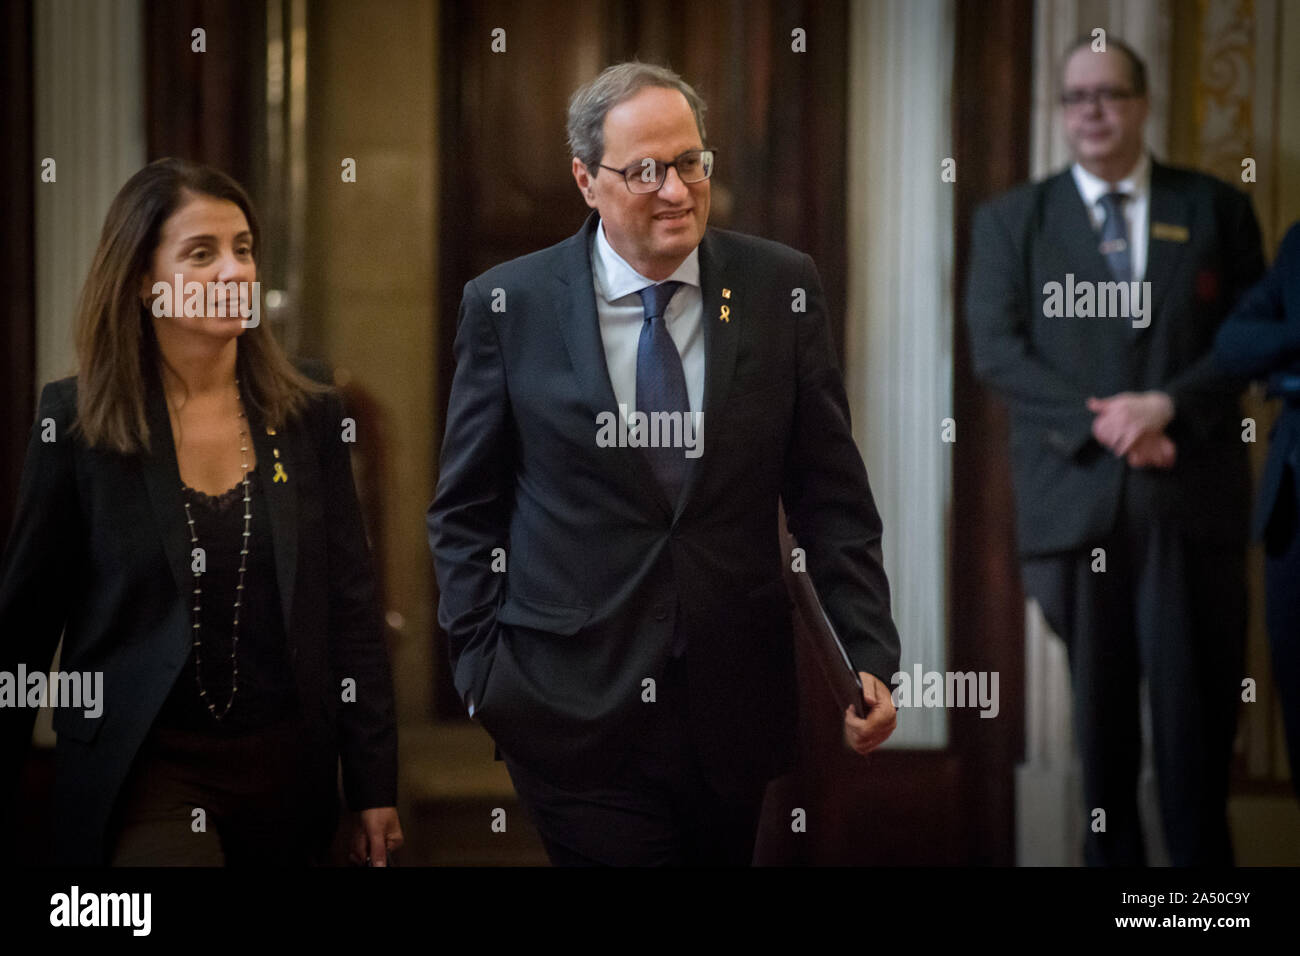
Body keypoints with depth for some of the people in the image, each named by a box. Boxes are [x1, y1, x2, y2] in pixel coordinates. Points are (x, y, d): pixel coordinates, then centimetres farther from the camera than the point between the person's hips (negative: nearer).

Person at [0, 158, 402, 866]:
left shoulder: (308, 418, 5)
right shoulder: (77, 421, -2)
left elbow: (351, 609, 7)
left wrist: (374, 787, 4)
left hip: (286, 769, 3)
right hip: (146, 769, -3)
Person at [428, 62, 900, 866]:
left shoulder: (782, 287, 1)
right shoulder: (510, 306, -3)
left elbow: (831, 494, 4)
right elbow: (466, 510, 4)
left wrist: (871, 655, -4)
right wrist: (482, 676, -2)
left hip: (734, 706, 2)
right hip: (575, 707, -2)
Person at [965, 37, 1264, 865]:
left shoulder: (1216, 208, 11)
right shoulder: (1011, 219, 11)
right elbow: (997, 350, 1)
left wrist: (1166, 406, -12)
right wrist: (1100, 425, -11)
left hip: (1193, 494, 0)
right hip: (1075, 490, 0)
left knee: (1196, 698, -1)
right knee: (1099, 699, 4)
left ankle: (1200, 855, 8)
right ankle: (1111, 856, 12)